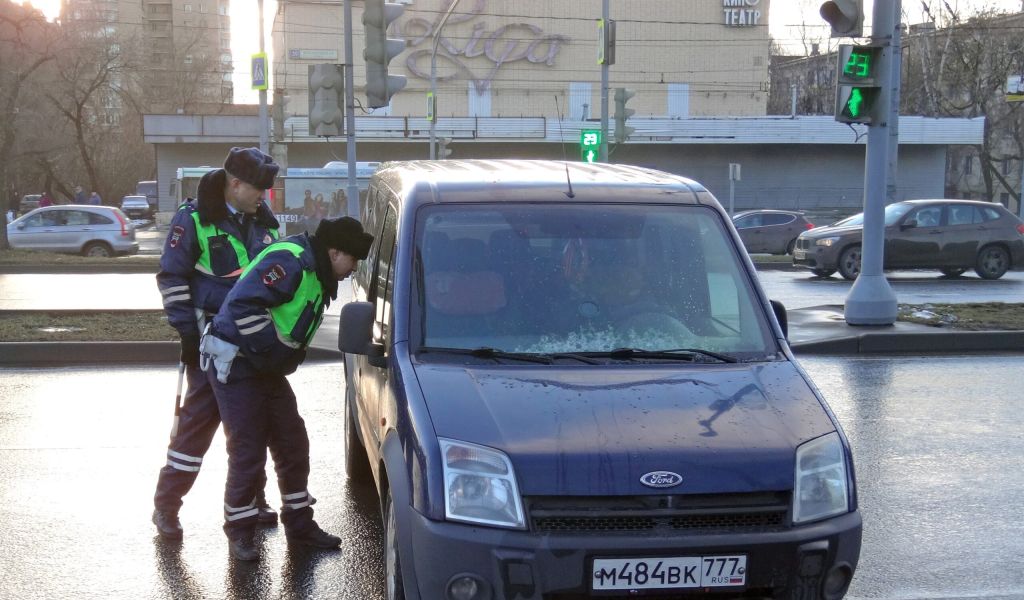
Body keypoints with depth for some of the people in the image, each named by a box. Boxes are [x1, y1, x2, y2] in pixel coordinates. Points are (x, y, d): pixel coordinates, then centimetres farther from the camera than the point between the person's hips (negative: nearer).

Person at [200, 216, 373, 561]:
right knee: (248, 452, -5)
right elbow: (243, 303, -31)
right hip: (236, 367, -10)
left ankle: (300, 525, 22)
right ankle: (239, 533, 9)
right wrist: (273, 347, -25)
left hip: (267, 369, 10)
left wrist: (284, 359, 11)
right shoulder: (291, 262, -23)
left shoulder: (317, 275, 9)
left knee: (293, 445, 11)